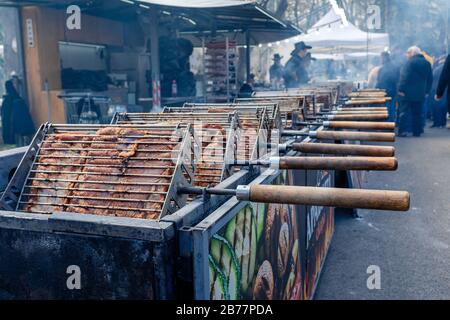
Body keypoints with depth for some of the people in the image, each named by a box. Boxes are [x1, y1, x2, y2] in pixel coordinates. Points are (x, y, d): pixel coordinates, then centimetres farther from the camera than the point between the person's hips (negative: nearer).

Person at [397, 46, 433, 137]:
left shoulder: (410, 62, -11)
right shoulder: (427, 63, 10)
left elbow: (404, 77, -19)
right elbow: (430, 79, 12)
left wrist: (401, 89, -17)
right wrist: (427, 91, 15)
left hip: (407, 93, -6)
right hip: (420, 93, 6)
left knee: (404, 112, -2)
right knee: (417, 113, 11)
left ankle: (402, 131, -6)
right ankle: (417, 131, 12)